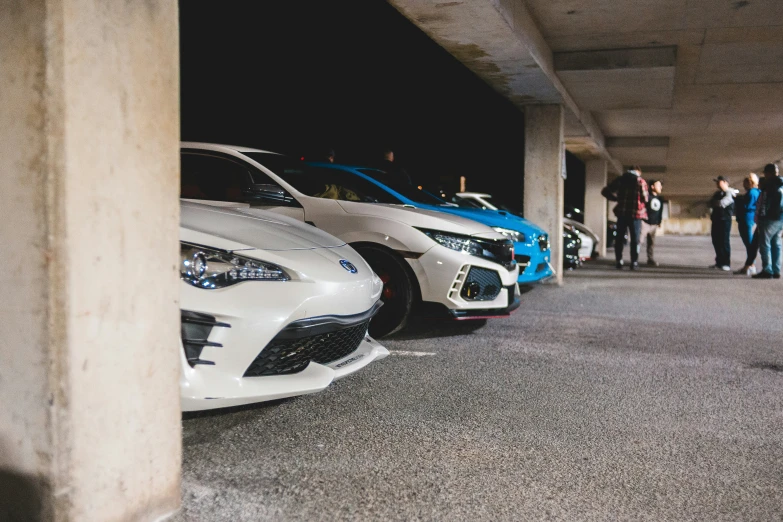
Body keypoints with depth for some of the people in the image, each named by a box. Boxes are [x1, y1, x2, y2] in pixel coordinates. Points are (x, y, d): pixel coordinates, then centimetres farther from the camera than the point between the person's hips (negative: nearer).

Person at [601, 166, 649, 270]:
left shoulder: (620, 180, 6)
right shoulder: (641, 181, -1)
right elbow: (645, 198, -2)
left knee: (619, 238, 10)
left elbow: (605, 191, 4)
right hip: (636, 214, -2)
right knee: (635, 239, 5)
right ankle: (634, 263, 3)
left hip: (622, 212, 2)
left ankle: (618, 262, 7)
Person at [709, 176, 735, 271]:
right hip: (716, 219, 8)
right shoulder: (717, 193, 16)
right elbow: (711, 204, 8)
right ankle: (719, 262, 19)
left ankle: (726, 264, -4)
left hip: (725, 219, -8)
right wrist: (718, 203, -10)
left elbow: (722, 203, -21)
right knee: (716, 241, 10)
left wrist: (715, 203, -3)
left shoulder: (729, 193, -9)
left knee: (724, 241, -7)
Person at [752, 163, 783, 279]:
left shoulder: (769, 184, -9)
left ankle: (767, 270, -12)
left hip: (770, 218, -9)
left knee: (765, 243, -7)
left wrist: (760, 216, -12)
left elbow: (764, 203, -15)